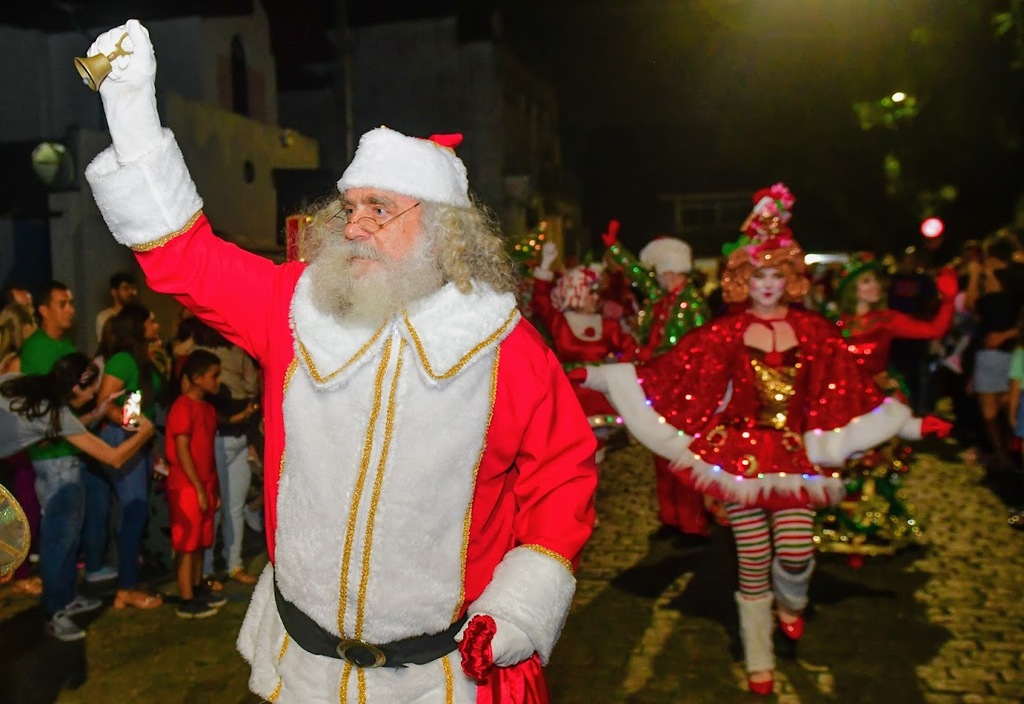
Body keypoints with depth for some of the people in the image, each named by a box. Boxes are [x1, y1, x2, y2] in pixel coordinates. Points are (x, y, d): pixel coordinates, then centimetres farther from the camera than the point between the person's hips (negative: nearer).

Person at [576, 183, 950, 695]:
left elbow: (849, 389, 6)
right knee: (753, 562, 4)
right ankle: (759, 664, 23)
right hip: (740, 452, -1)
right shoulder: (725, 333, -1)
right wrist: (593, 376, -11)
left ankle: (790, 604, 26)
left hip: (793, 454, 1)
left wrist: (909, 424, 6)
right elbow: (668, 371, -5)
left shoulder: (812, 331, 4)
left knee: (795, 554, -13)